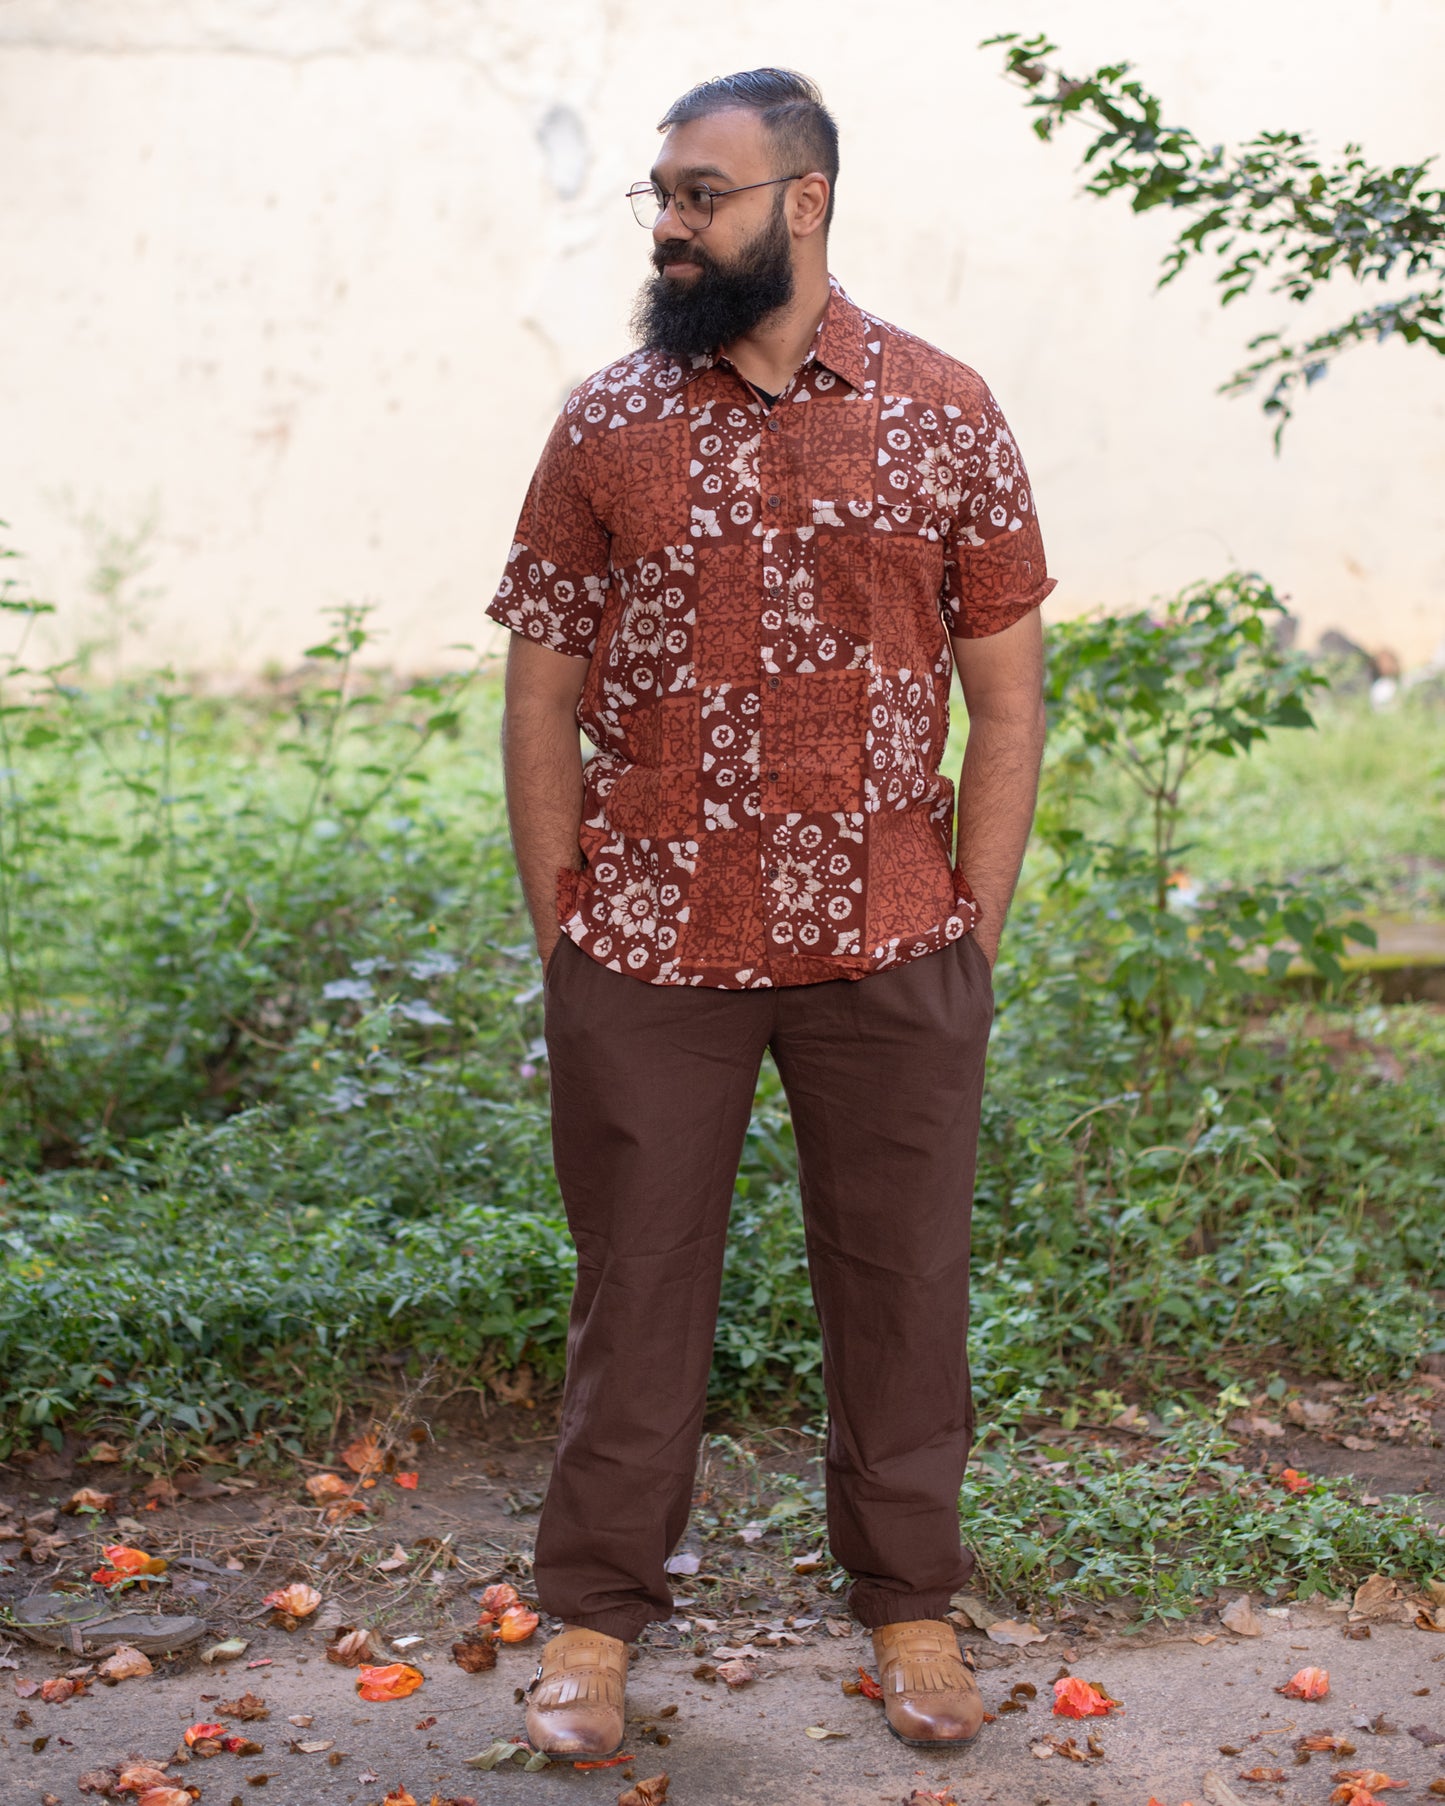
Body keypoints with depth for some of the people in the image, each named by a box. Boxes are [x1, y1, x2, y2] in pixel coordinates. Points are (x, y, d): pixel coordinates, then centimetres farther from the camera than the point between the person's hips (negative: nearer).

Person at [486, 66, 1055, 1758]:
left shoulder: (944, 413, 2)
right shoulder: (605, 428, 3)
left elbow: (1007, 696, 3)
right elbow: (541, 699, 5)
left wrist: (971, 931, -1)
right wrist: (560, 937, 0)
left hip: (889, 955, 0)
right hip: (647, 955, 0)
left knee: (902, 1285, 10)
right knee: (634, 1285, 9)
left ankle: (910, 1604, 28)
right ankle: (593, 1617, 24)